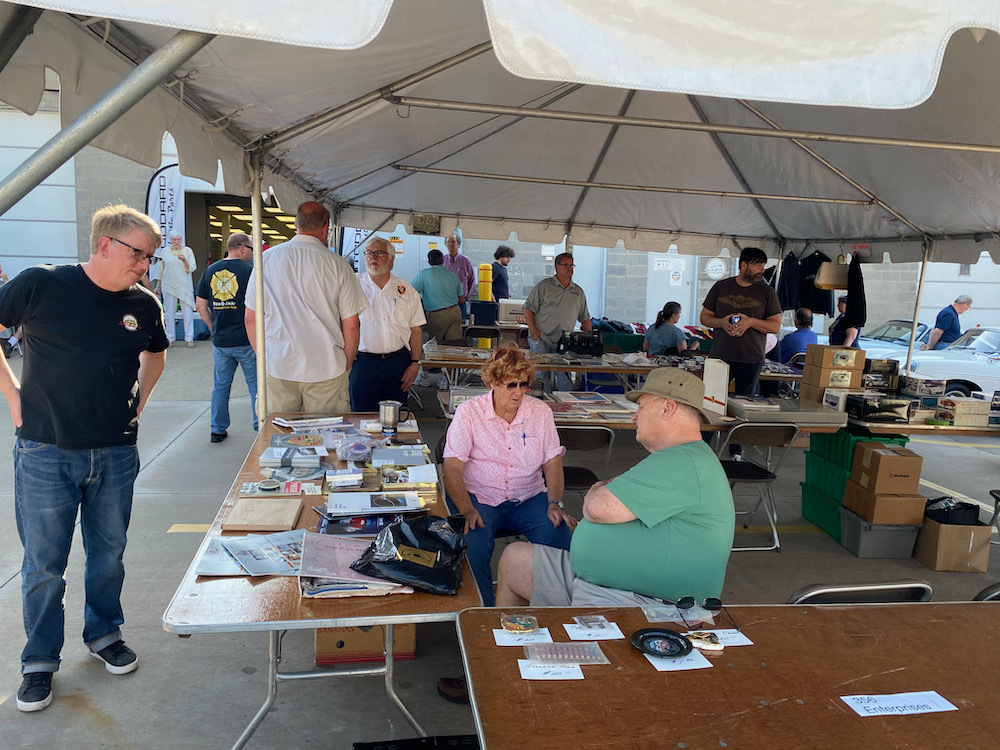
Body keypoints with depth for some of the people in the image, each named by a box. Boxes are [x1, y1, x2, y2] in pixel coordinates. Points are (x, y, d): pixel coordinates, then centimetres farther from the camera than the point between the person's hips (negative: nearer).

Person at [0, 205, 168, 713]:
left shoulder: (144, 306, 3)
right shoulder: (41, 285, -9)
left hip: (116, 456, 3)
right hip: (46, 453, -3)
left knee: (108, 554, 16)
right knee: (44, 565, 8)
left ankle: (104, 634, 38)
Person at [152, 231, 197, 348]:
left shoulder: (187, 250, 3)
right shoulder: (165, 251, 7)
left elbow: (192, 268, -3)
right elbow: (160, 270, 14)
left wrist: (184, 260, -21)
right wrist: (158, 286, 14)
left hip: (185, 286, -1)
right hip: (168, 286, 1)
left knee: (188, 312, -3)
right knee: (169, 312, 3)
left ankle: (189, 338, 3)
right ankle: (170, 338, 11)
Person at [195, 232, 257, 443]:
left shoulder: (211, 270, 7)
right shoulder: (249, 270, -8)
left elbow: (200, 304, 8)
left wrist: (214, 328, 15)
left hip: (220, 341, 5)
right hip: (247, 340, -4)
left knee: (220, 385, 14)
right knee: (256, 385, 6)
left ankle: (217, 429, 20)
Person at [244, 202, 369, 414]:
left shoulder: (267, 260, 2)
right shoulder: (338, 265, -6)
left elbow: (251, 319, 6)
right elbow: (351, 326, -4)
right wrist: (346, 365, 10)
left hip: (277, 367, 3)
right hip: (326, 368, -2)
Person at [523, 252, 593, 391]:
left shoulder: (578, 292, 16)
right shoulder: (543, 286, 1)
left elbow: (585, 318, 21)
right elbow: (528, 309, -1)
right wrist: (533, 330, -13)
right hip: (542, 339, -3)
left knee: (565, 376, -3)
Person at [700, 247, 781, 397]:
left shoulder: (767, 292, 5)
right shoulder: (720, 287, 8)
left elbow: (776, 326, 2)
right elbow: (705, 317, 10)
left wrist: (751, 322, -14)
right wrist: (721, 322, -10)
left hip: (751, 360, 0)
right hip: (719, 356, 1)